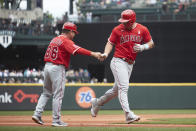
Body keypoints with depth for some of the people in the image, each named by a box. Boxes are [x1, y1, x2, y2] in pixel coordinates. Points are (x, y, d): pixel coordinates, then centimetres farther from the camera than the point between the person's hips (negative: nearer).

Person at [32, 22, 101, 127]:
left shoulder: (54, 39, 17)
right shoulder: (66, 41, -11)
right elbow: (77, 50, -24)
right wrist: (93, 54, -31)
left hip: (47, 66, 8)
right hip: (57, 68, -8)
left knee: (46, 93, 17)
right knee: (58, 95, -3)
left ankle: (37, 114, 7)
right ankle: (56, 120, -1)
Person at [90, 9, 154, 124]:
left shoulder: (142, 30, 2)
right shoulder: (118, 30, -4)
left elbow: (151, 43, 10)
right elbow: (111, 43, 2)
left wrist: (142, 47, -10)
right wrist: (106, 54, -16)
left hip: (130, 64, 5)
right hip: (118, 62, -5)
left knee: (117, 90, 14)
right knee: (123, 87, -18)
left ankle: (97, 102, 36)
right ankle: (128, 115, -25)